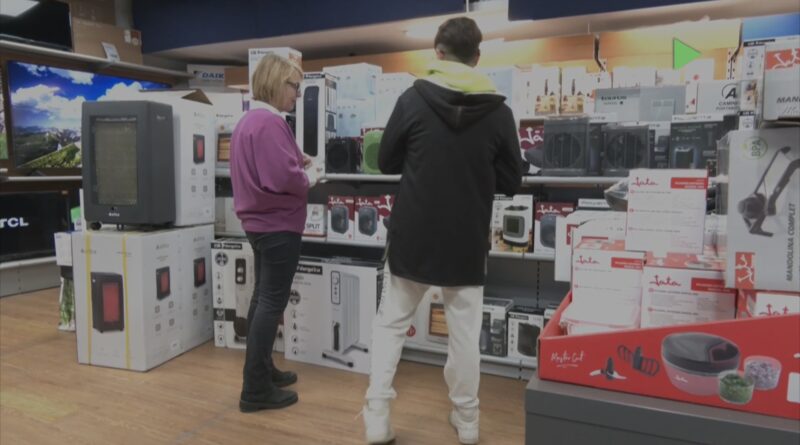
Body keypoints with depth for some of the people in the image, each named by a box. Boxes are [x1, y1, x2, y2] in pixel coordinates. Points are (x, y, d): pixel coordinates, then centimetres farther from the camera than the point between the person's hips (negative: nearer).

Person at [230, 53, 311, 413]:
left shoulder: (248, 120, 13)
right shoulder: (270, 123, -20)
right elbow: (283, 178, -28)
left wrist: (297, 161, 7)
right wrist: (308, 180, -9)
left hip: (258, 221, 11)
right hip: (278, 224, -11)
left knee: (263, 297, 17)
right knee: (273, 303, -4)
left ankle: (262, 370, 30)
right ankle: (255, 390, 4)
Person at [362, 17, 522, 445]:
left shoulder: (413, 98, -6)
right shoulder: (498, 111, -3)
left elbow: (387, 162, 1)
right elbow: (510, 180, 3)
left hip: (412, 234, -1)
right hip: (467, 240, 1)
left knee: (391, 322, 13)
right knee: (464, 330, 13)